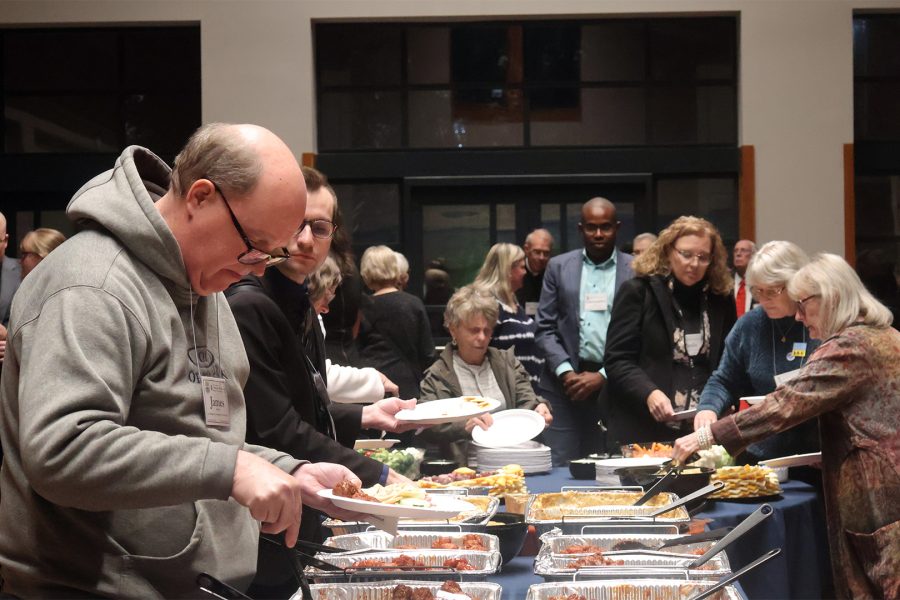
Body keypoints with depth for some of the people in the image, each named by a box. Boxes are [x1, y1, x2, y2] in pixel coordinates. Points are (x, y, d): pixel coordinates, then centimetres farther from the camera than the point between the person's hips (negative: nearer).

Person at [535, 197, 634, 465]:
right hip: (564, 383, 1)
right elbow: (545, 329, 7)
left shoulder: (635, 270, 4)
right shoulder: (559, 267, 10)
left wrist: (603, 377, -7)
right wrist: (566, 372, -7)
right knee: (558, 469, -1)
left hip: (613, 383, -1)